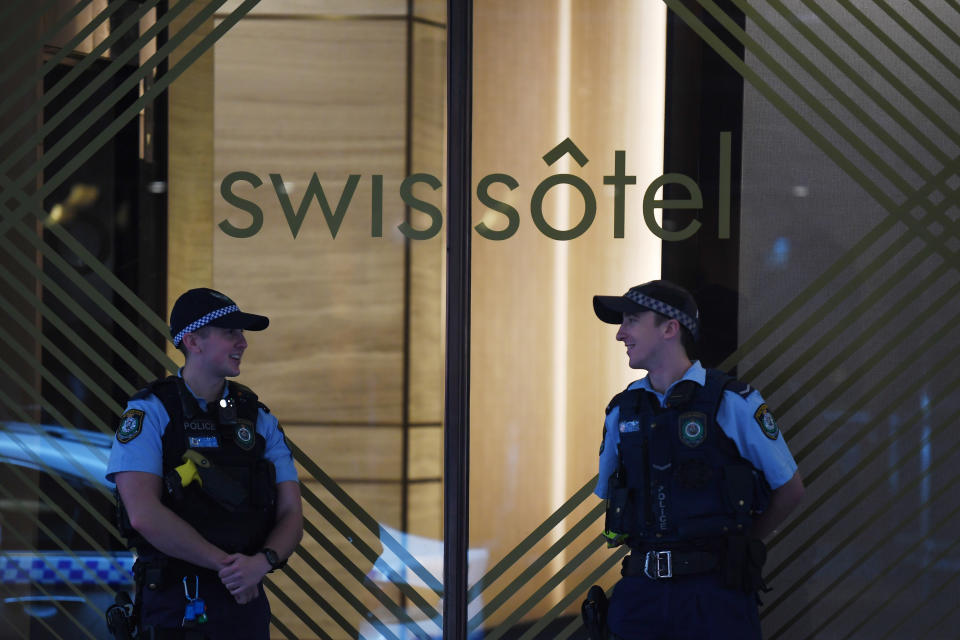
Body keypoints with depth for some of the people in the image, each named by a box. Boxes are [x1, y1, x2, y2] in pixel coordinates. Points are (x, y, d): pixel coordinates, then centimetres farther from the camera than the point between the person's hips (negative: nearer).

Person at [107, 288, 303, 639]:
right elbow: (144, 514, -17)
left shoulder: (258, 419, 8)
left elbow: (291, 515, 4)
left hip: (245, 601, 4)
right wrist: (225, 564, -15)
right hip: (174, 606, -4)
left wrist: (263, 561, -17)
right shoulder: (149, 412, -6)